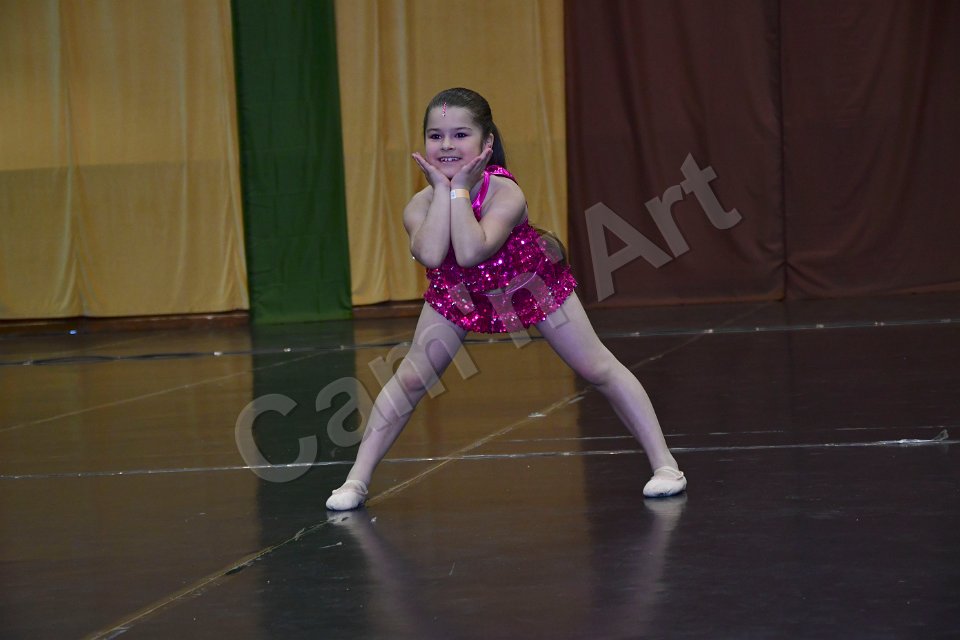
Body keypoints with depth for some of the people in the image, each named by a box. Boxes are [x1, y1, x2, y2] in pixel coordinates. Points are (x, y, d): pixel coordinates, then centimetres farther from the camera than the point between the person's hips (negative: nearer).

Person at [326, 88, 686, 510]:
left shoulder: (505, 193, -33)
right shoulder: (421, 204, -23)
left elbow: (469, 252, -49)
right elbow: (431, 256, -44)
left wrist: (460, 189, -41)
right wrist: (442, 188, -38)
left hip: (532, 285, -2)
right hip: (459, 295, 3)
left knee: (598, 368, -3)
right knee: (409, 380, -4)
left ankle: (663, 462, 6)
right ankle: (358, 479, 5)